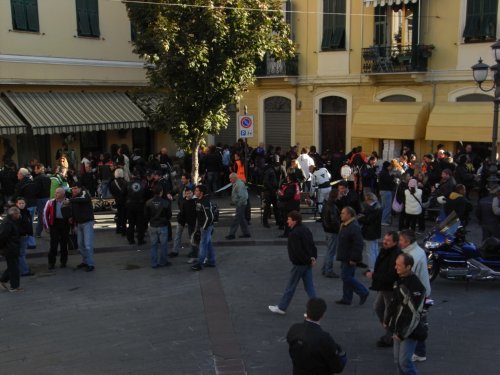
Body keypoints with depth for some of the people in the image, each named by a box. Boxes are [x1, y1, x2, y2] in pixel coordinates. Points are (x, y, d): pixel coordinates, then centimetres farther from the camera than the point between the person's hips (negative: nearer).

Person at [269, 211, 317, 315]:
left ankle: (281, 308, 18)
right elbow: (312, 245, 10)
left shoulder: (294, 234, -20)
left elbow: (298, 251, -24)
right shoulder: (305, 229, 8)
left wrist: (309, 261, -14)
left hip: (299, 264, -8)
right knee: (309, 286, 12)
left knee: (290, 287, 5)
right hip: (308, 263, 8)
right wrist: (313, 258, 3)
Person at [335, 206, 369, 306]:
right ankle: (346, 298, 23)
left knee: (346, 277, -6)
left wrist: (354, 259, -25)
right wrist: (341, 256, 22)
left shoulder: (354, 227, -22)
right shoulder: (344, 225, 11)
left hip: (350, 259, -10)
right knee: (346, 277, 14)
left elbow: (358, 245, -26)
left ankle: (363, 292, 7)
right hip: (344, 258, 10)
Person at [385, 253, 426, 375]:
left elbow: (414, 313, -22)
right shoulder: (399, 280, 7)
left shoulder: (416, 286, -21)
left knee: (404, 361, -8)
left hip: (408, 331, -8)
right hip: (398, 328, 8)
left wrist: (403, 333, -20)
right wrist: (388, 321, 17)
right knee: (397, 360, 13)